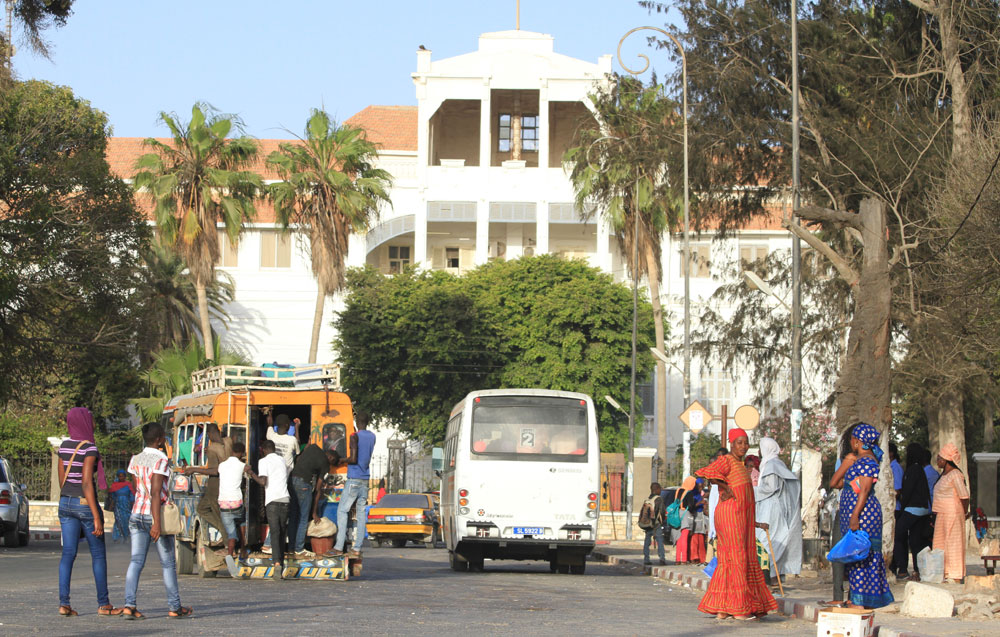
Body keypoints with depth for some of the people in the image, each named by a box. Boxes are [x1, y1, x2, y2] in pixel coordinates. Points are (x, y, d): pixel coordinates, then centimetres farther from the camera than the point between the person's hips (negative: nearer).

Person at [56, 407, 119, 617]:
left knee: (68, 553, 4)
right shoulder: (89, 448, -15)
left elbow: (62, 479, 12)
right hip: (85, 504, -6)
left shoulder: (64, 446, 7)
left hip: (66, 503, 6)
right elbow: (86, 483, -20)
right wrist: (96, 517, -19)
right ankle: (103, 604, 10)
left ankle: (64, 603, -4)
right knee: (98, 554, 6)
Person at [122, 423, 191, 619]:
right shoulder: (161, 461, -13)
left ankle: (129, 605, -12)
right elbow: (155, 493, -20)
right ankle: (174, 607, 14)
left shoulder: (135, 460, 8)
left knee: (136, 561, 1)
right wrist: (157, 523, -23)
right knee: (168, 563, 6)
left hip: (136, 514, 6)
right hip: (155, 515, -6)